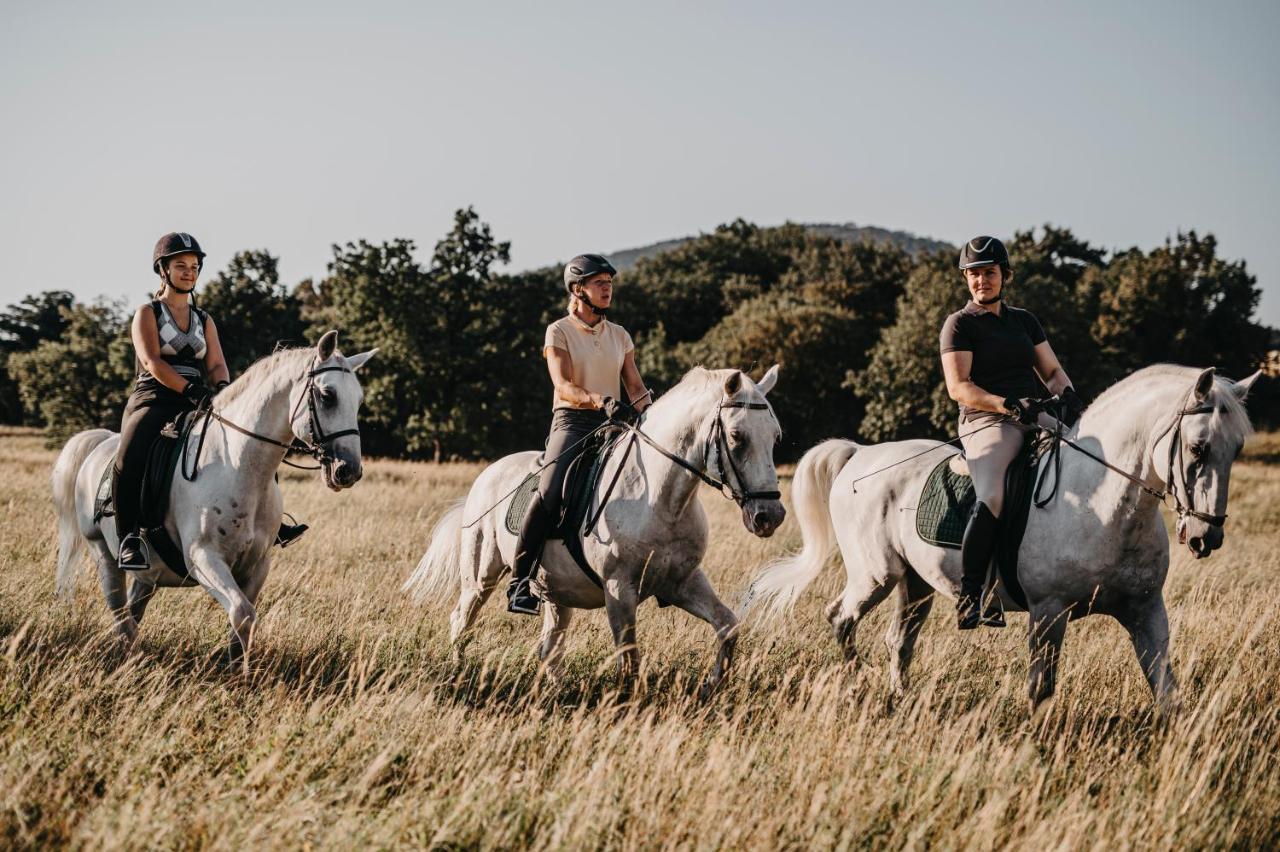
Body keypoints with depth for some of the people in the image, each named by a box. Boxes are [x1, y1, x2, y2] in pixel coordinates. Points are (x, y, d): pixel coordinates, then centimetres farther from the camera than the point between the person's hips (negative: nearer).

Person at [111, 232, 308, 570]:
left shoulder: (205, 321, 20)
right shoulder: (147, 314, 4)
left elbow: (216, 364, 8)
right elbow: (152, 362, -11)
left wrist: (222, 387, -17)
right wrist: (191, 390, -26)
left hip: (197, 407, 6)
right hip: (154, 401, -6)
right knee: (131, 457, -35)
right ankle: (129, 537, -29)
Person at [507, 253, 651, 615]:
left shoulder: (620, 336, 17)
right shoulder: (559, 332, 2)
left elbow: (636, 387, 14)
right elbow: (563, 386, -11)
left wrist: (648, 415, -8)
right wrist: (601, 401, -29)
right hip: (572, 422, -5)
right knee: (549, 493, -27)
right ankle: (520, 580, -20)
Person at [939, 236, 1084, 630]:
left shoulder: (1025, 321, 21)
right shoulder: (960, 324, 3)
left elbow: (1052, 370, 20)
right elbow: (958, 387, -7)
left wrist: (1067, 394, -4)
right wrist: (1009, 405, -21)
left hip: (1035, 418, 7)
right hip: (986, 422, -7)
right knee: (991, 498, -32)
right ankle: (969, 597, -26)